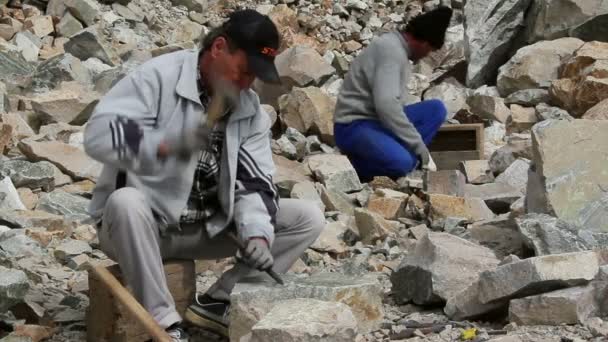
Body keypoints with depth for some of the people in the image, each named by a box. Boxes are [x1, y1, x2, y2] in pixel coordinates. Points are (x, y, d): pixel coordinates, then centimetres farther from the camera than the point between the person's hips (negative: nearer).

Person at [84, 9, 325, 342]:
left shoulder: (251, 110, 2)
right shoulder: (159, 76, -15)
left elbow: (253, 183, -2)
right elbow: (97, 134, -25)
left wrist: (257, 234, -22)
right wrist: (167, 143, -39)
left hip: (207, 228, 5)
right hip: (141, 222, -5)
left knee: (309, 218, -4)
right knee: (125, 201, -41)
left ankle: (218, 302, -5)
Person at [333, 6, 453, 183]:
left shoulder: (395, 45, 13)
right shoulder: (392, 51, -19)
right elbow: (386, 105, -31)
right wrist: (420, 147, -24)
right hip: (354, 126, -10)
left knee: (436, 109, 0)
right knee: (401, 162, -34)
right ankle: (355, 162, -5)